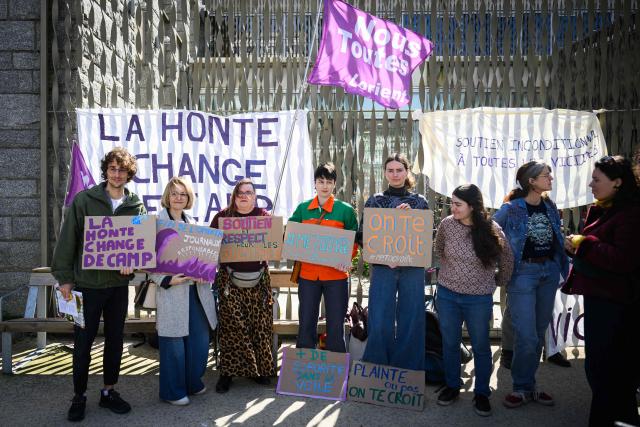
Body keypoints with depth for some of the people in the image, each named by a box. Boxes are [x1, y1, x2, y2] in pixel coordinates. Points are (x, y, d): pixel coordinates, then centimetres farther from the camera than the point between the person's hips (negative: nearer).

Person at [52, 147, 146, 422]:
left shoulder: (136, 206, 2)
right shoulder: (84, 200, -5)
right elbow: (67, 239, -4)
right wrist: (64, 277, -7)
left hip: (119, 284, 3)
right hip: (87, 283, -2)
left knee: (115, 340, 13)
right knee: (83, 343, 7)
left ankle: (108, 392, 29)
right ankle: (79, 397, 25)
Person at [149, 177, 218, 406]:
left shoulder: (193, 223, 14)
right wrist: (167, 280, -18)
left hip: (197, 290, 6)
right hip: (172, 291, -5)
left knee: (201, 339, 11)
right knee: (174, 343, 3)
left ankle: (193, 382, 32)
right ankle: (173, 391, 22)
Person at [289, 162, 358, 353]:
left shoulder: (346, 210, 0)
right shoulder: (302, 208, 7)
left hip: (336, 274, -2)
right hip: (307, 273, 2)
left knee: (335, 326, 6)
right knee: (306, 324, 10)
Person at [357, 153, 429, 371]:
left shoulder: (420, 201, 8)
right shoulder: (374, 201, 7)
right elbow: (362, 236, 2)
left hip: (413, 268, 1)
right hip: (382, 267, -1)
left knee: (411, 322, 5)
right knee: (380, 324, -2)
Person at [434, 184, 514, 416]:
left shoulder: (492, 229, -13)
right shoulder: (446, 224, -8)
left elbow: (507, 260, 4)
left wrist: (499, 281, 13)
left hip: (479, 298, -2)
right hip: (447, 294, 2)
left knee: (481, 346, 11)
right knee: (450, 343, 13)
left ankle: (482, 393, 29)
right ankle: (452, 386, 33)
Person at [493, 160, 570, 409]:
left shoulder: (550, 207, 9)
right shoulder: (512, 208, -8)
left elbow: (557, 240, 16)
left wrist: (563, 266, 10)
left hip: (549, 272, 6)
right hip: (523, 273, -6)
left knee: (539, 333, 11)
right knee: (526, 336, -6)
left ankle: (528, 385, 24)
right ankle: (522, 388, 12)